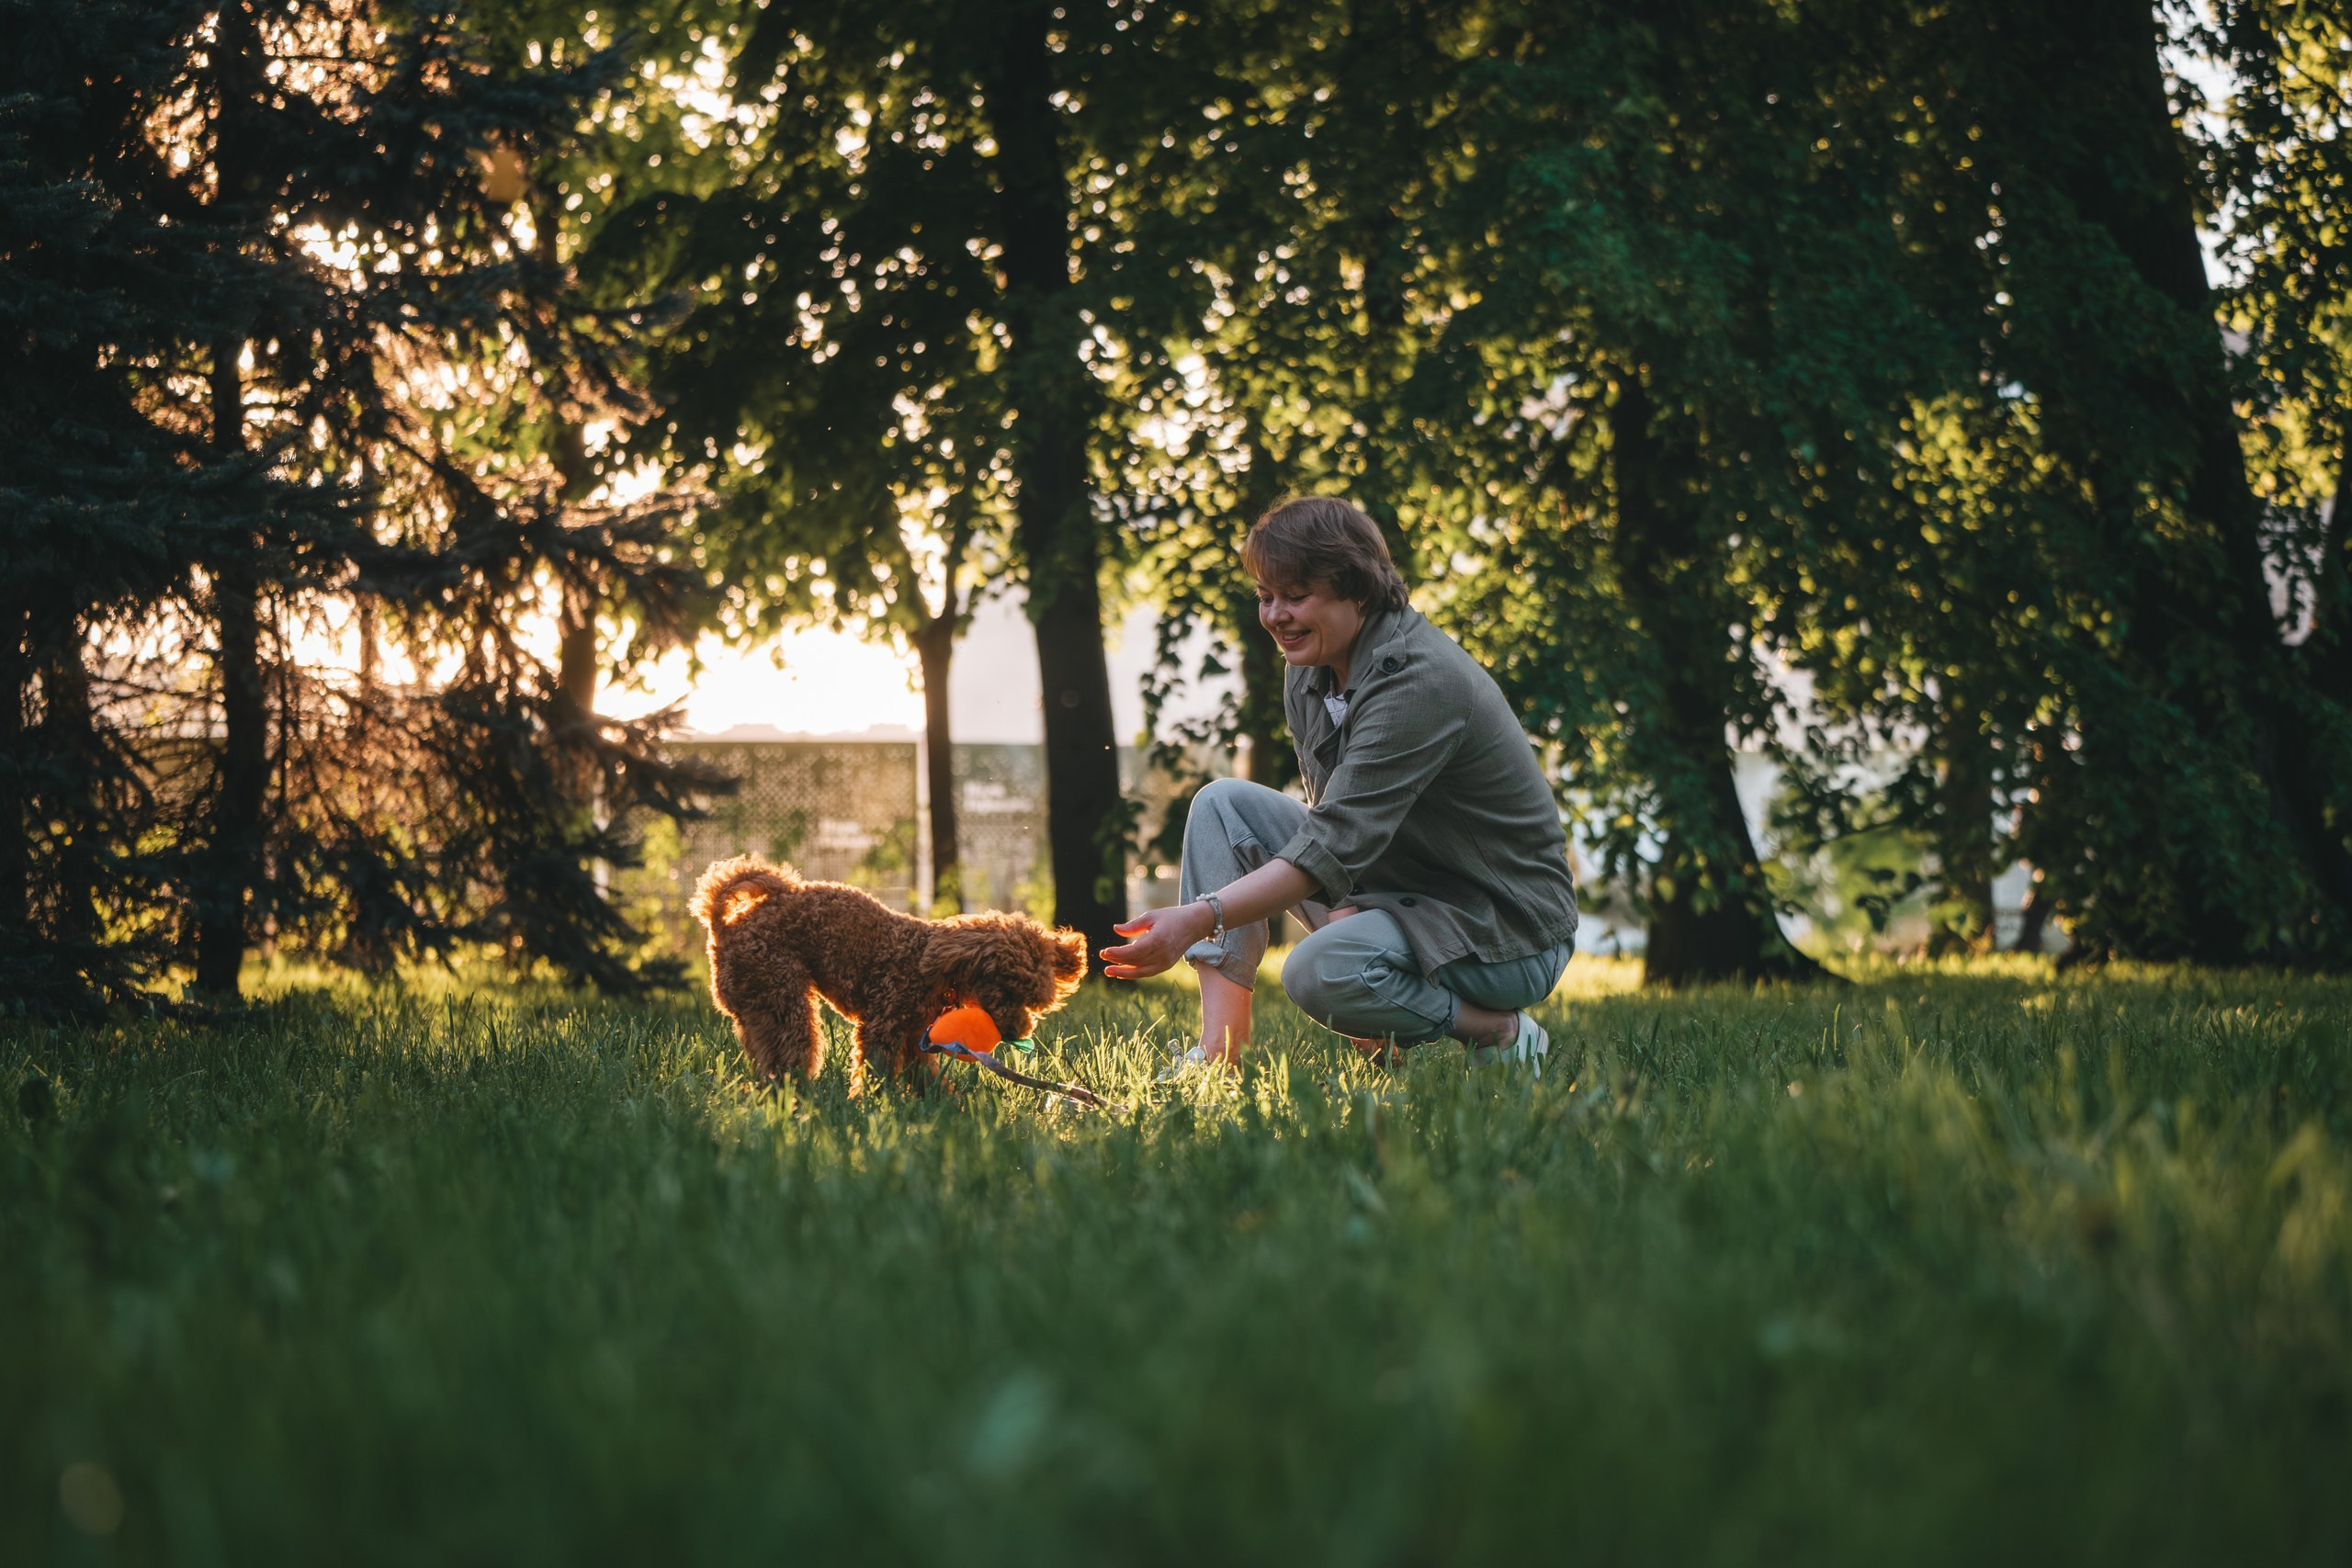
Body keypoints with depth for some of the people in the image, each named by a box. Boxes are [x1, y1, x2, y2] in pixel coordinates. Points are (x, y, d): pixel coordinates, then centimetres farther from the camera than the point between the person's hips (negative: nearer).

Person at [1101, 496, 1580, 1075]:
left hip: (1509, 932, -9)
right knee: (1223, 803, -1)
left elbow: (1336, 845, -32)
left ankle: (1497, 1029, -8)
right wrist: (1345, 905, -15)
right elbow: (1334, 819, 8)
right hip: (1396, 891, 9)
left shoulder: (1423, 681, -26)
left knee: (1320, 971, -34)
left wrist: (1199, 917, -41)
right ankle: (1217, 1051, -7)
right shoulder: (1310, 674, 2)